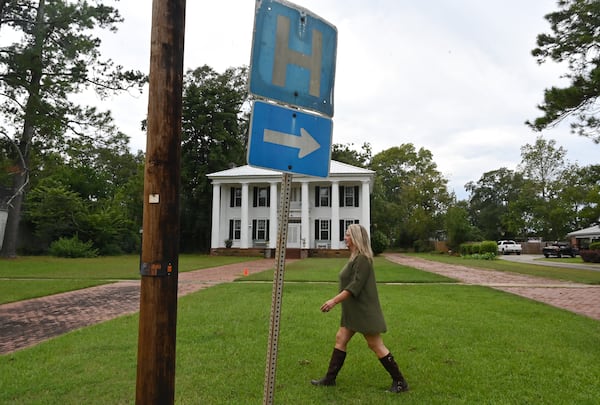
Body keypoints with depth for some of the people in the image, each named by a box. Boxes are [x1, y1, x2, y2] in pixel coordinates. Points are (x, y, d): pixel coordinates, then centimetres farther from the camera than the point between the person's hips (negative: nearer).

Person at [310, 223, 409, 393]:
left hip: (364, 310, -10)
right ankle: (330, 378, 19)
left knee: (376, 345, -2)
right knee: (340, 339, 10)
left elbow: (355, 286, -25)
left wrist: (334, 300, -27)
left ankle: (400, 382, 10)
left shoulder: (362, 259, -19)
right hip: (353, 311, 10)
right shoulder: (355, 257, 11)